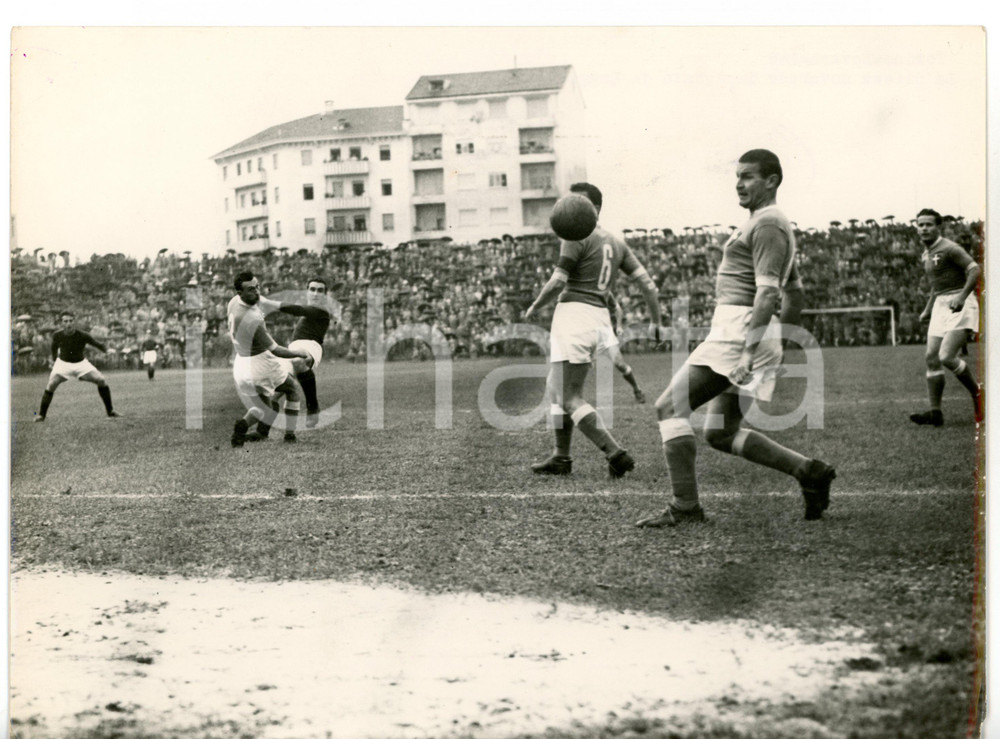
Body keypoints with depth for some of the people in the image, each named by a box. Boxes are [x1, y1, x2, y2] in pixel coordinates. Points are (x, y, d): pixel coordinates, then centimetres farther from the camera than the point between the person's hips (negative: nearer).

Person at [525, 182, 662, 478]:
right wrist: (656, 323, 19)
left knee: (569, 398, -8)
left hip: (574, 313, -9)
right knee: (555, 387, 19)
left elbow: (557, 282, -13)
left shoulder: (576, 236, -6)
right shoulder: (616, 243, 16)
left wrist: (533, 308, 2)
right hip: (600, 318, 9)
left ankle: (615, 453, -16)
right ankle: (561, 457, 22)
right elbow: (647, 283, 12)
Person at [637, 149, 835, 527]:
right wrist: (779, 347, 29)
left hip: (740, 330, -10)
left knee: (670, 407, -9)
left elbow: (768, 291, -20)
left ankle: (685, 506, -10)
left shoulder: (767, 224, -10)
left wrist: (749, 351, -26)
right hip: (739, 336, 10)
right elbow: (794, 293, 28)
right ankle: (808, 471, 8)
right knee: (721, 433, 12)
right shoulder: (773, 225, 22)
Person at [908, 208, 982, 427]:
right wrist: (928, 309, 26)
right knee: (931, 358, 1)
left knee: (946, 357, -19)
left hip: (960, 305, -9)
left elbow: (975, 269, -19)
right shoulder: (926, 254, 17)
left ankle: (977, 394, 3)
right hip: (941, 305, 9)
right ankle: (935, 412, 3)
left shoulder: (949, 248, -11)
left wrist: (962, 297, -29)